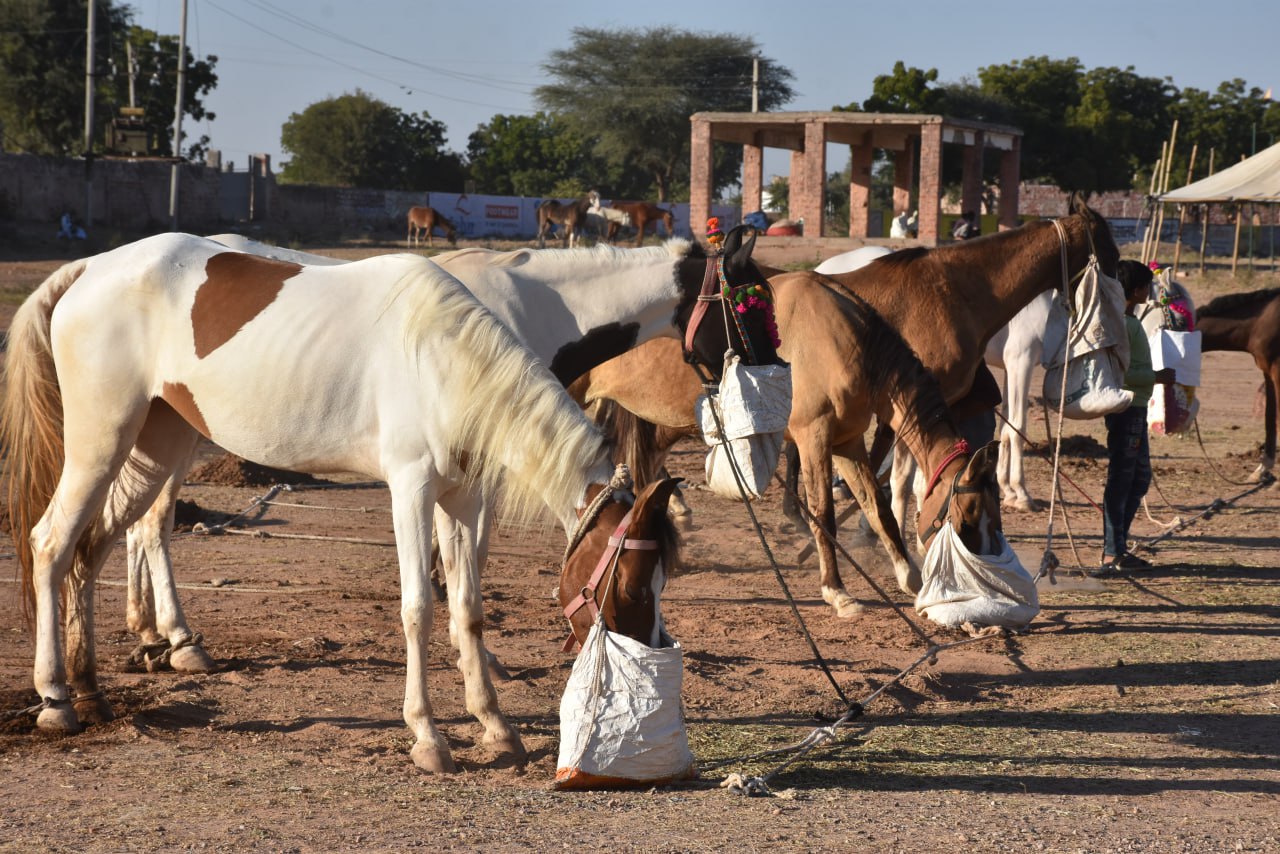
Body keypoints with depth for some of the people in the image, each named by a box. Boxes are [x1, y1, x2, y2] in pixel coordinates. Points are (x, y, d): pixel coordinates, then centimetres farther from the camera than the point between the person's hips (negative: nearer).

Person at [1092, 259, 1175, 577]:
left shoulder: (1130, 321, 14)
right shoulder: (1120, 323, -17)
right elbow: (1122, 372, -24)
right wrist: (1158, 376, -18)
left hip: (1136, 409, 11)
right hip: (1126, 408, -11)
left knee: (1139, 478, 16)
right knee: (1120, 480, -8)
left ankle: (1119, 548, 22)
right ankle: (1112, 554, -6)